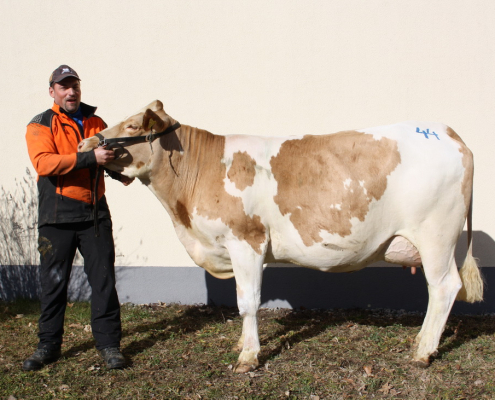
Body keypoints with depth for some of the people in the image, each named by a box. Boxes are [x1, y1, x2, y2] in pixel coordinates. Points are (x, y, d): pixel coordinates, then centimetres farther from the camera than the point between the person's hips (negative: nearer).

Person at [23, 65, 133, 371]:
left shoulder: (96, 123, 14)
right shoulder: (41, 125, 1)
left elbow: (110, 155, 25)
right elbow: (43, 162, -17)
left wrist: (121, 170, 1)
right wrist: (90, 157, -25)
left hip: (95, 213, 3)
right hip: (57, 216, -3)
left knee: (103, 279, 1)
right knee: (53, 282, 5)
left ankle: (109, 344, 9)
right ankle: (49, 346, 17)